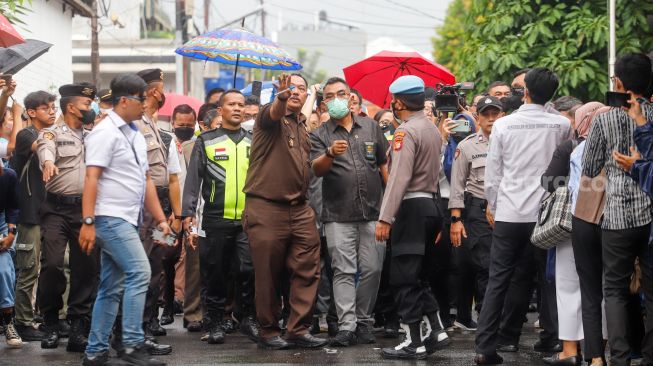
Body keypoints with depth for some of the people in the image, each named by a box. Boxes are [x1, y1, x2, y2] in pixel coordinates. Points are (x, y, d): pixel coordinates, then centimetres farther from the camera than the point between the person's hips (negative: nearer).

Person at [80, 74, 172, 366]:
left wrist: (160, 219, 16)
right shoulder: (105, 132, -10)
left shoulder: (136, 136, 18)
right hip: (110, 218, -9)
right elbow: (91, 178, -16)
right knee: (139, 273, -16)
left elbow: (146, 180, 21)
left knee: (112, 288, 8)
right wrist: (88, 222, -22)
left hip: (127, 220, 9)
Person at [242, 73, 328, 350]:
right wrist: (282, 96, -51)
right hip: (266, 209, -6)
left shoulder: (304, 126, 17)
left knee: (308, 270, 0)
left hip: (300, 210, 6)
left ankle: (299, 329, 6)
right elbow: (274, 112, -30)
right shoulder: (270, 117, -3)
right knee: (268, 275, 1)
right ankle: (269, 332, 10)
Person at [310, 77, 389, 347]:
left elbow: (385, 163, 16)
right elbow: (317, 170, -10)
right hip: (339, 216, -2)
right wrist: (330, 154, -30)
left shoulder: (370, 127, 12)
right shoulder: (320, 136, 5)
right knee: (344, 272, -6)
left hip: (373, 211, 2)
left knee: (372, 269, 3)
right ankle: (346, 326, -8)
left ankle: (364, 322, 14)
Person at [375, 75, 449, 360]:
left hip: (411, 207, -9)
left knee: (405, 277, -4)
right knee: (416, 275, 17)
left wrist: (385, 218, -21)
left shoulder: (406, 131, -13)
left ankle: (414, 342, -3)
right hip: (430, 204, 9)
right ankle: (435, 330, 13)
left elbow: (399, 178, -20)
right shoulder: (433, 130, 15)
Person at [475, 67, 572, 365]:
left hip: (508, 213, -1)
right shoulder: (561, 125, -1)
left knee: (498, 280, 1)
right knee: (524, 279, 13)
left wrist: (492, 205, 14)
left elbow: (493, 171, 2)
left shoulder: (503, 125, -2)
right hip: (542, 214, 1)